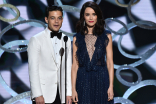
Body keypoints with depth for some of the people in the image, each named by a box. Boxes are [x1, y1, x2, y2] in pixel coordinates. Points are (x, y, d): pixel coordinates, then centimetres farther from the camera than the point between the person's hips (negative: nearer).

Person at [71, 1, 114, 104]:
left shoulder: (106, 36, 5)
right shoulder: (77, 38, 6)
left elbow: (110, 62, 2)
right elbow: (75, 65, 4)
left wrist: (111, 86, -5)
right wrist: (73, 88, -2)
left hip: (101, 79, 0)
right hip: (83, 81, 0)